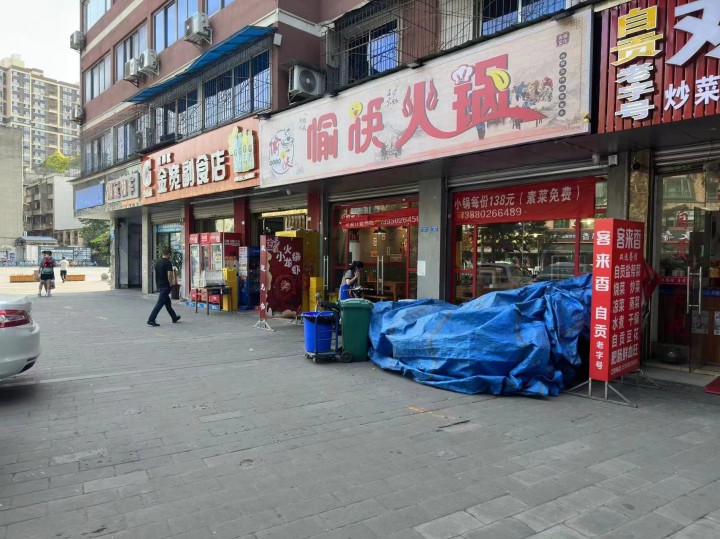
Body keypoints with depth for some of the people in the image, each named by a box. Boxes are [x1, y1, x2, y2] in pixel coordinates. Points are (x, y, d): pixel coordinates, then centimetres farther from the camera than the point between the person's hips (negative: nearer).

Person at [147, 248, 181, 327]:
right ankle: (151, 320, -11)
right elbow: (169, 275, -19)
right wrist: (171, 285, -9)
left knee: (168, 302, 17)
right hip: (165, 286, -9)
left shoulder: (157, 263, 12)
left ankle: (174, 317, 29)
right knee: (160, 303, -8)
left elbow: (156, 274, 17)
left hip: (159, 285, 9)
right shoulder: (168, 263, -12)